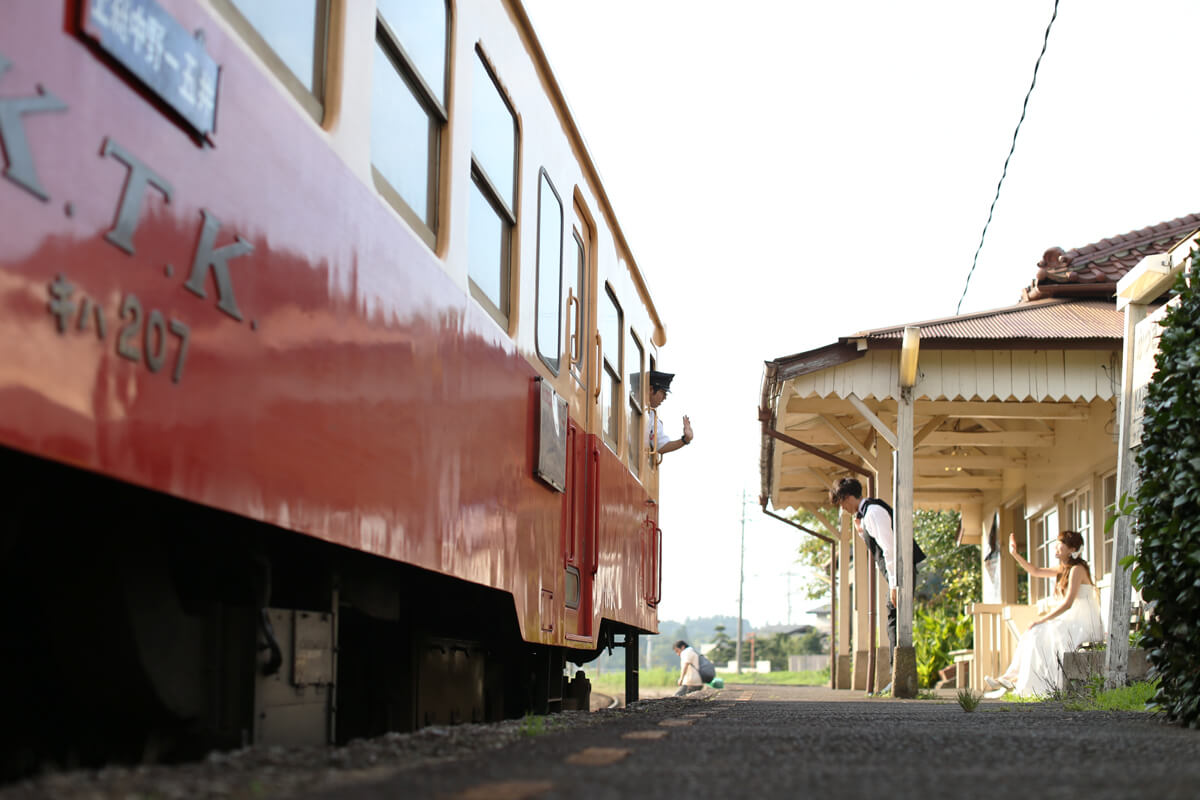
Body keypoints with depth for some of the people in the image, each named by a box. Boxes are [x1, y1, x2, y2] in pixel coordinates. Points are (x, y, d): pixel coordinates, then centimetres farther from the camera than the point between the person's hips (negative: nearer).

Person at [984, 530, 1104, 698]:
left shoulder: (1077, 569, -14)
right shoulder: (1065, 569, 14)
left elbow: (1068, 603, -21)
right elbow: (1035, 571, 24)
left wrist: (1041, 620, -19)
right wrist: (1015, 554, 14)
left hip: (1084, 627, -9)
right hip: (1072, 624, 9)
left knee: (1038, 635, -17)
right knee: (1031, 635, -1)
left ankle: (1022, 682, -9)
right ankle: (1012, 678, -6)